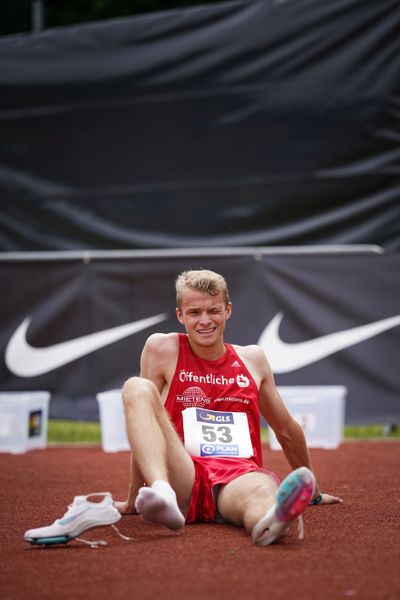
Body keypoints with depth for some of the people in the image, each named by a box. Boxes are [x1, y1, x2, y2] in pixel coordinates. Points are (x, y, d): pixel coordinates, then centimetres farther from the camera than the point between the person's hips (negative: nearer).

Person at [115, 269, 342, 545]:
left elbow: (287, 430, 30)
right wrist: (133, 500, 13)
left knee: (261, 491, -39)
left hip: (239, 476, 1)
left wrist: (313, 493, 38)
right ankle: (160, 493, -51)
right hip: (183, 479, -1)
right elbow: (143, 429, 12)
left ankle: (269, 521, -78)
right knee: (138, 389, -26)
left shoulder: (253, 358, 19)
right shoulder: (163, 349, 9)